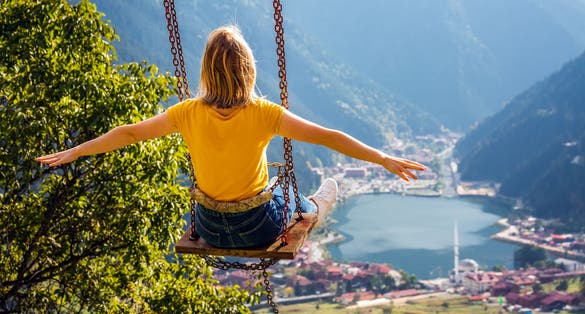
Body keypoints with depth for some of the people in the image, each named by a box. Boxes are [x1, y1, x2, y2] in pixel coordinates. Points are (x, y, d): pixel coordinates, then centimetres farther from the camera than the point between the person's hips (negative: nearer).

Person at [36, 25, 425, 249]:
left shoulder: (188, 114, -17)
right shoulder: (263, 114, -24)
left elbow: (128, 133, -7)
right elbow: (327, 136, -22)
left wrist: (75, 151, 5)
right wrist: (383, 158, -15)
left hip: (209, 229, 2)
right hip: (260, 228, -2)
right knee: (297, 200, 31)